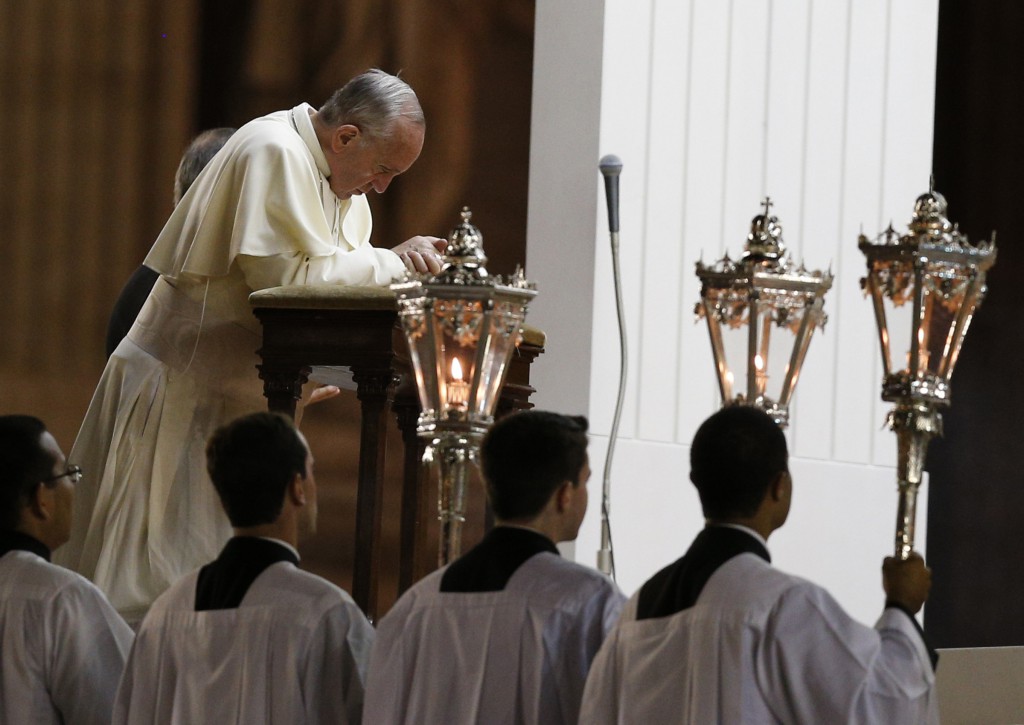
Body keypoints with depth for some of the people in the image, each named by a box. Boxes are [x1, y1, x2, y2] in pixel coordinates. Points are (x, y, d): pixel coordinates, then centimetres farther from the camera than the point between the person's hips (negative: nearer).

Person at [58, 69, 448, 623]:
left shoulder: (342, 176, 12)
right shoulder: (274, 153, -19)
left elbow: (340, 275, 12)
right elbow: (288, 277, -27)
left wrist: (408, 262, -7)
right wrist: (394, 263, -19)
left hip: (241, 389, 9)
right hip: (181, 385, -9)